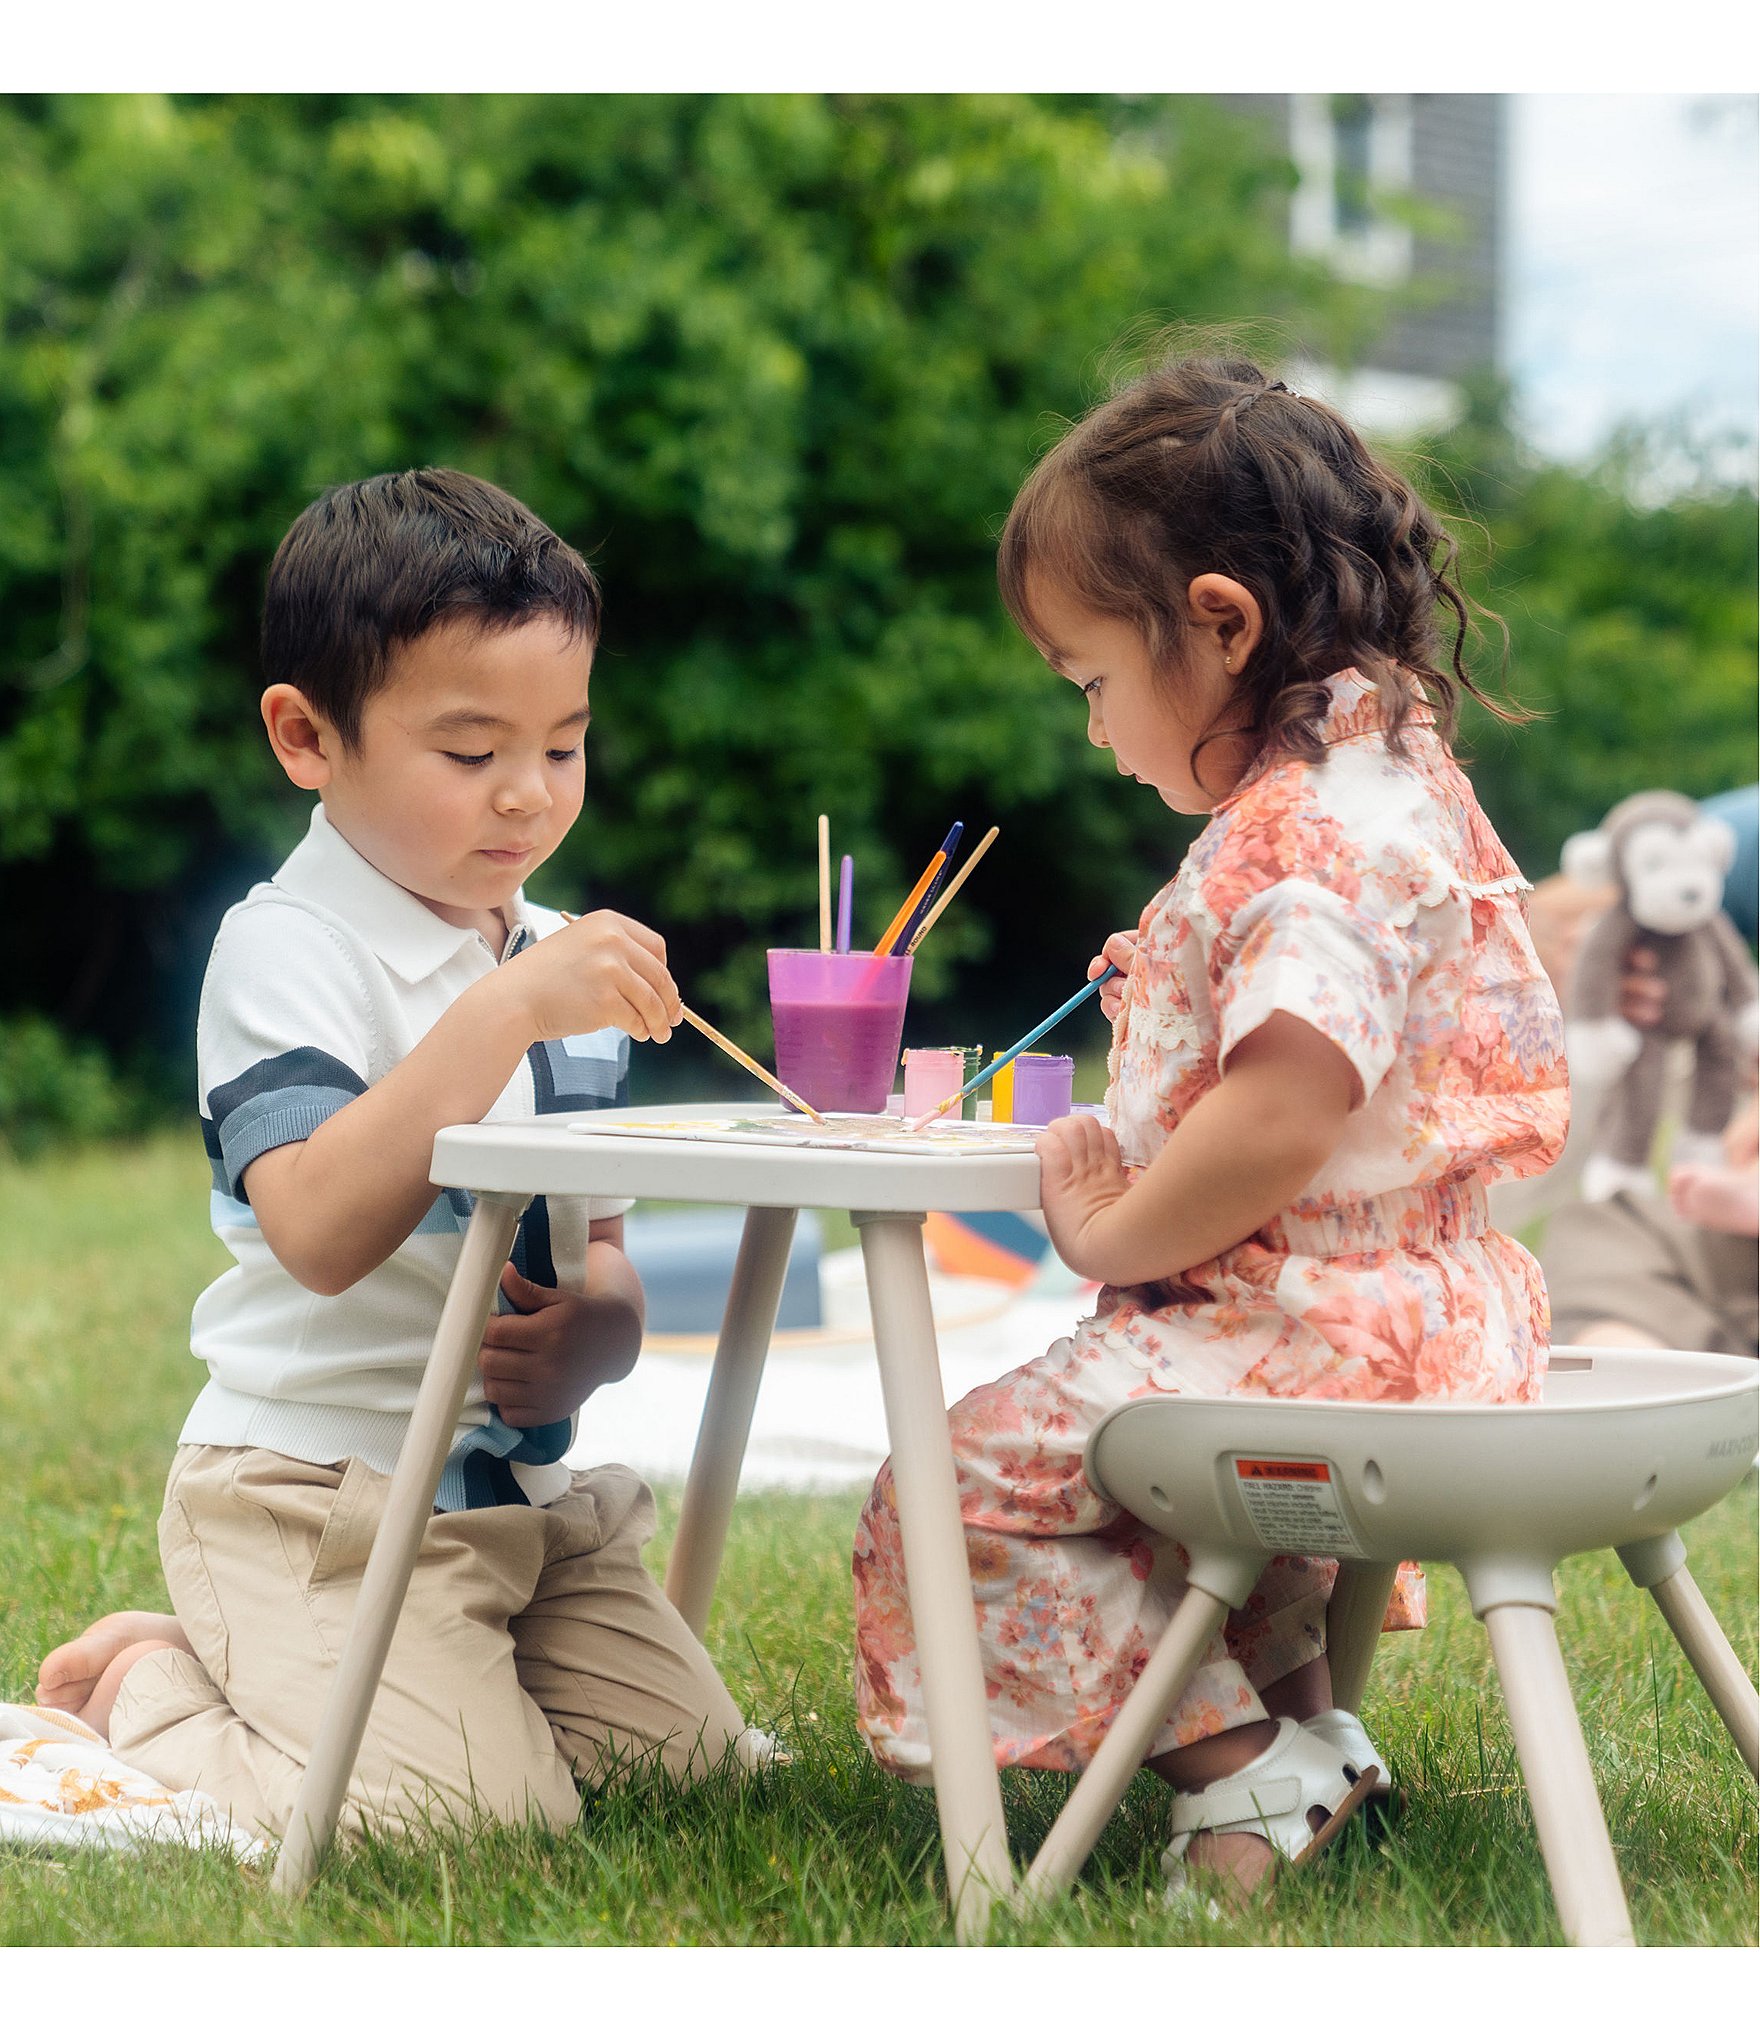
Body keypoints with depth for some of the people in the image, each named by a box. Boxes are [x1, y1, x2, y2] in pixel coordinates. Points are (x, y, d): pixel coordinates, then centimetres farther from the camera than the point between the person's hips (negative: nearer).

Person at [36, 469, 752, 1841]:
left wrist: (596, 1333, -6)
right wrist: (503, 1014, -35)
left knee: (691, 1749, -1)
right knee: (476, 1811, -21)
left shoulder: (565, 963, 12)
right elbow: (319, 1236, -29)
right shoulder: (287, 950, -13)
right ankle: (153, 1681, 6)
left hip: (529, 1493, 8)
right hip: (321, 1493, -8)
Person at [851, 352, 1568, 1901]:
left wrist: (1113, 1233, -18)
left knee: (955, 1486, -13)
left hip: (1324, 1322, -11)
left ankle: (1242, 1769, -10)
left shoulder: (1323, 832, -21)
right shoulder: (1378, 787, 14)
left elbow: (1282, 1119, -32)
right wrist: (1161, 1002, 20)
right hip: (1391, 1304, 11)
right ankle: (1296, 1714, 23)